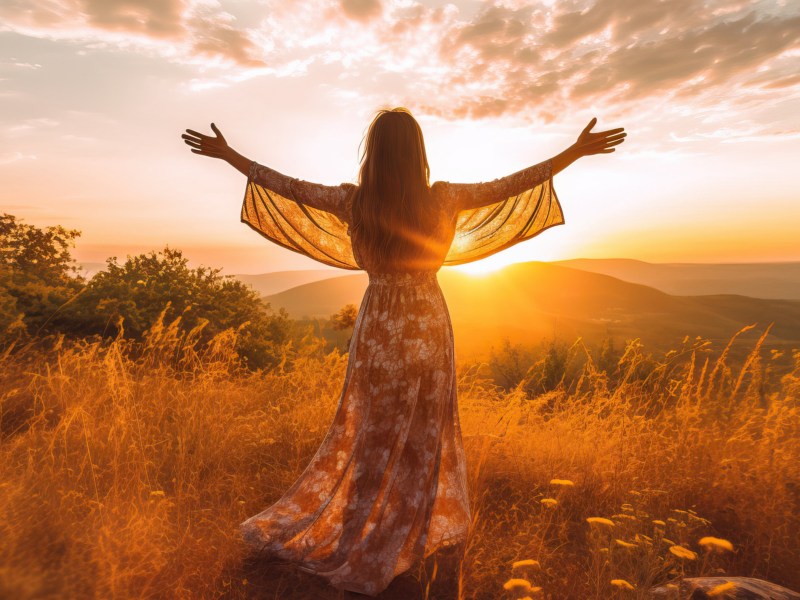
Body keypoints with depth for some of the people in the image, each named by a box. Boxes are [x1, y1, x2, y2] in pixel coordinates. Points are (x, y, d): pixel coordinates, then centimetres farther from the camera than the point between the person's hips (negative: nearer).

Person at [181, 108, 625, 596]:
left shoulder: (353, 201, -8)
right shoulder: (442, 199, -11)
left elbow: (287, 185, 3)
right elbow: (513, 184, -3)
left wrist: (227, 154, 17)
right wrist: (577, 150, 9)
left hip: (378, 325, 2)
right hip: (426, 326, -1)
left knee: (371, 433, 19)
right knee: (420, 435, 16)